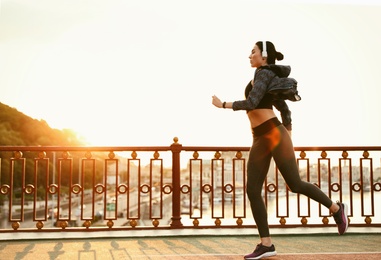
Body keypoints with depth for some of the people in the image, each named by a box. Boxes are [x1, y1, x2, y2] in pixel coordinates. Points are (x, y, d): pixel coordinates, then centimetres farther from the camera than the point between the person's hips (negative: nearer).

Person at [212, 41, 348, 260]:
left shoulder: (264, 74, -7)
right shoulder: (267, 79, 22)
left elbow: (251, 103, -21)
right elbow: (284, 109, 24)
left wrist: (223, 104, -10)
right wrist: (289, 138, 25)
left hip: (274, 135, -9)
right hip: (260, 140, 9)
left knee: (295, 185, -2)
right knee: (252, 190, -1)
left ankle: (336, 209, 21)